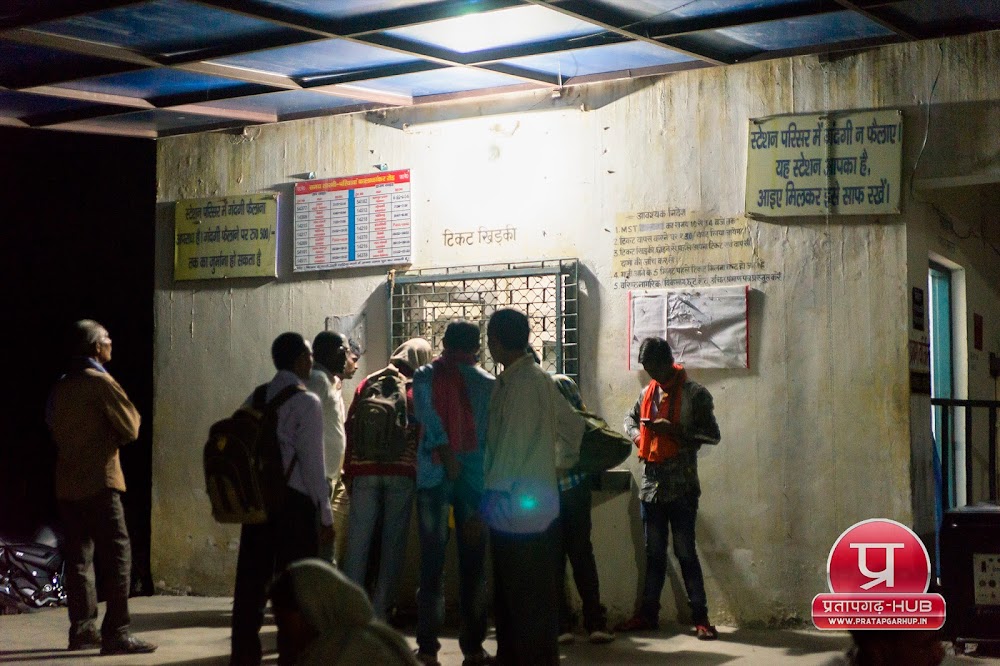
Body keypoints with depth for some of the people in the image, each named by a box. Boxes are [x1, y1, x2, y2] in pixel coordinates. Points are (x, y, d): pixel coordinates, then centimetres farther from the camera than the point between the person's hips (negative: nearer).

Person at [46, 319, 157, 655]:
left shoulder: (61, 386, 13)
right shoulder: (100, 382, -10)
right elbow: (131, 428, -7)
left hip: (67, 483, 8)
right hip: (99, 481, -8)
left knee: (78, 556, 12)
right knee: (117, 554, -8)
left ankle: (83, 628, 15)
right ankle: (115, 632, -14)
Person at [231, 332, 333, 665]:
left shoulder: (255, 400, 8)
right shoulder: (306, 403, -9)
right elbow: (313, 462, -11)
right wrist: (325, 515, -6)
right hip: (294, 501, -6)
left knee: (251, 580, 10)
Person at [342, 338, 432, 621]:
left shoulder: (368, 383, 11)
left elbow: (350, 427, 9)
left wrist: (349, 472, 11)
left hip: (365, 471, 2)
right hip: (402, 472, -2)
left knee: (358, 539, 4)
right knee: (393, 542, 2)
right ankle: (380, 610, 2)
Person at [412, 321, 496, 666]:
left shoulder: (425, 377, 1)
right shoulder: (487, 384, 0)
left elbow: (427, 418, -12)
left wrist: (448, 457, -11)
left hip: (433, 478, 0)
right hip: (475, 479, 0)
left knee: (431, 563, 4)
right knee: (473, 565, 5)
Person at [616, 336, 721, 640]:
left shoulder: (695, 394, -7)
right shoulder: (647, 393, 10)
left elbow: (713, 435, -9)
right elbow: (630, 418, 28)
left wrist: (675, 430, -20)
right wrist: (637, 434, 6)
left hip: (681, 488, -5)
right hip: (651, 485, 6)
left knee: (685, 552, -4)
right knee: (653, 553, 12)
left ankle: (700, 617, 2)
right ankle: (648, 613, 20)